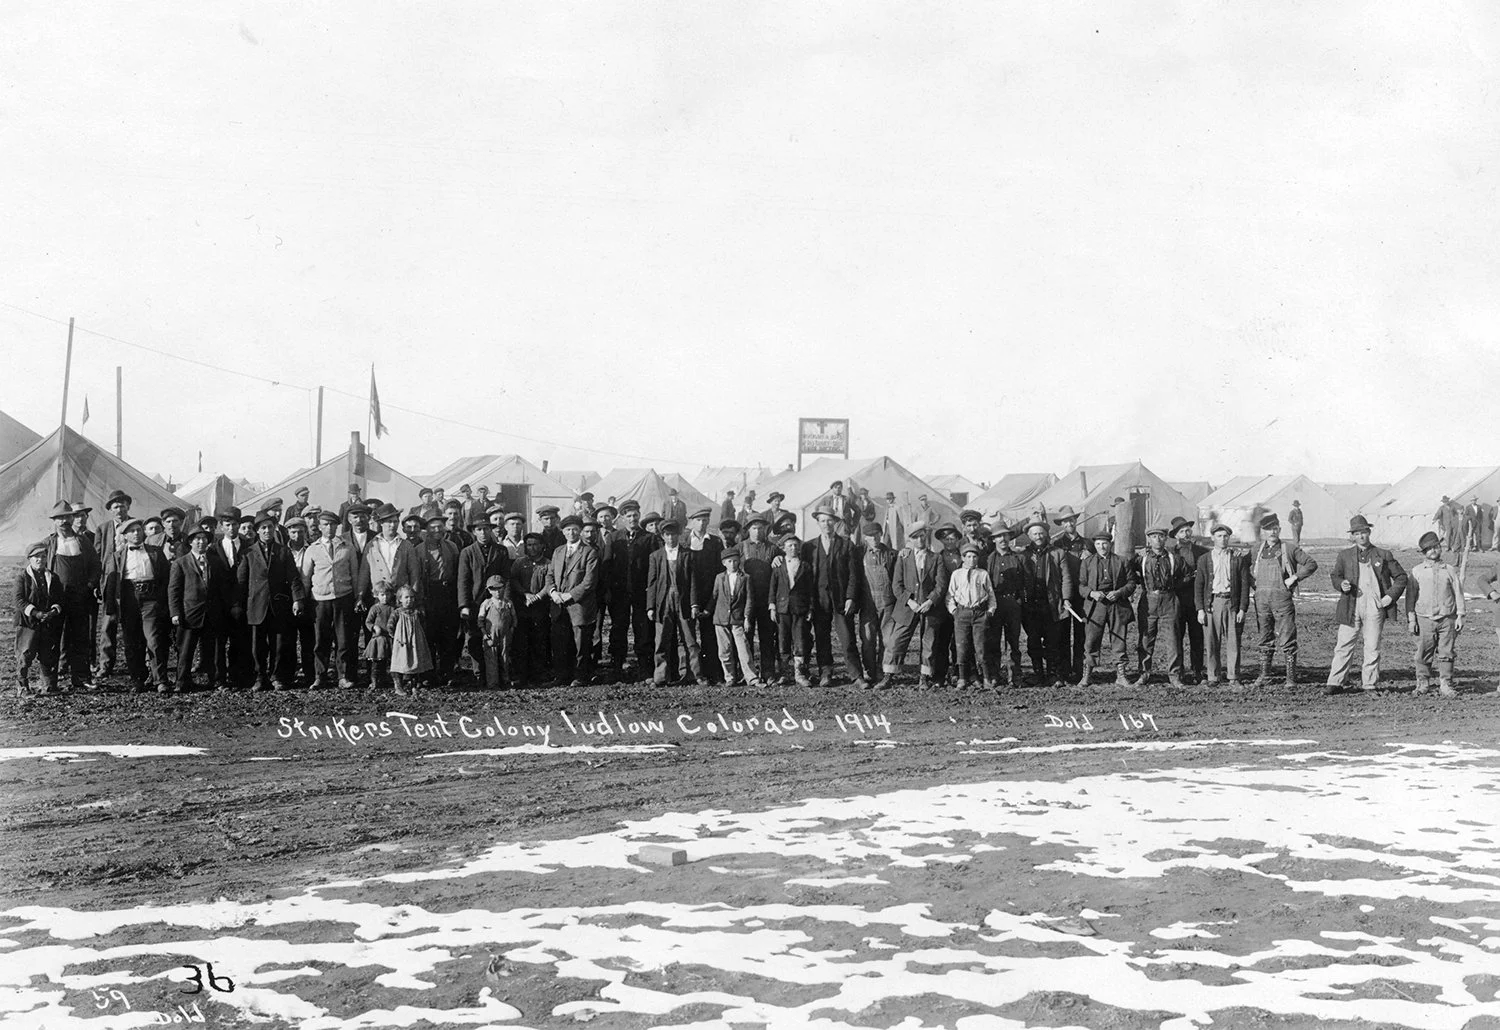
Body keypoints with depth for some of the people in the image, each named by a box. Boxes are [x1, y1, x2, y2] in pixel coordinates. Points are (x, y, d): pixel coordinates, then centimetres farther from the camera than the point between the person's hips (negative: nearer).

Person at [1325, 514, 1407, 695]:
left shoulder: (1383, 555, 10)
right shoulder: (1345, 555, 12)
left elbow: (1401, 577, 13)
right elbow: (1336, 576, 13)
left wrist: (1391, 596, 1)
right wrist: (1341, 584, -11)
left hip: (1375, 607, 0)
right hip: (1351, 606, 0)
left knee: (1372, 648, 2)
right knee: (1344, 646, -3)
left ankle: (1369, 684, 8)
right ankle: (1335, 683, -1)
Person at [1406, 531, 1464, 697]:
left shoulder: (1450, 570, 8)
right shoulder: (1416, 571, 5)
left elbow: (1458, 593, 10)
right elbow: (1410, 596, 6)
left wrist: (1460, 616, 3)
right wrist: (1411, 619, 0)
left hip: (1447, 619, 1)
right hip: (1424, 619, -1)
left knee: (1446, 654, -1)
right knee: (1424, 654, 0)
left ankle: (1445, 685, 4)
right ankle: (1423, 683, 11)